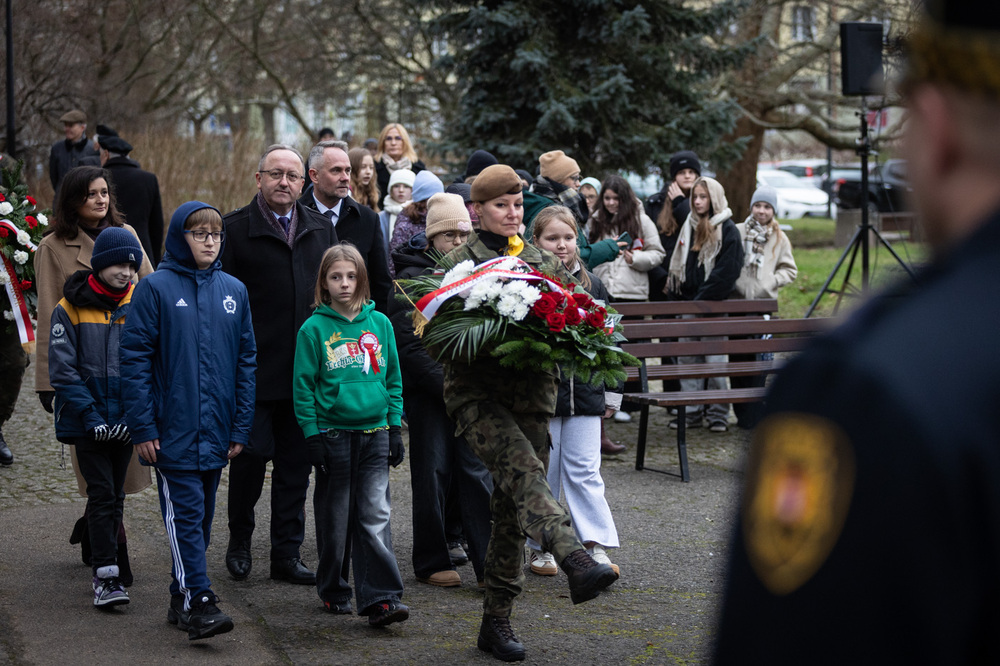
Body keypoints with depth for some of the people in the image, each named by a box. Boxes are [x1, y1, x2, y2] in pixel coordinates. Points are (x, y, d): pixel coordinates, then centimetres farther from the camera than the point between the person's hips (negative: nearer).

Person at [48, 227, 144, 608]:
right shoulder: (71, 308, -3)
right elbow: (63, 372, -6)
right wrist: (93, 417, -14)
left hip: (125, 420, 3)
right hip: (87, 420, -3)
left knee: (115, 495, 9)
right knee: (102, 494, -8)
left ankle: (104, 573, 19)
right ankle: (105, 574, -7)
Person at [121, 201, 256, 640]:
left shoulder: (234, 291, 8)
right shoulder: (156, 288, -5)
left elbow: (246, 361, 11)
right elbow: (135, 359, -6)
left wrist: (240, 427, 6)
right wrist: (142, 427, -11)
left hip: (215, 432, 5)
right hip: (172, 431, -5)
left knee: (202, 517, 11)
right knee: (185, 514, -8)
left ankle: (181, 598, 21)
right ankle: (198, 603, -10)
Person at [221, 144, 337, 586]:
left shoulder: (321, 229, 12)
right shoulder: (235, 229, -3)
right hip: (255, 367, -4)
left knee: (296, 462, 8)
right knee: (252, 453, -3)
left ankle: (287, 554, 16)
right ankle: (239, 541, 20)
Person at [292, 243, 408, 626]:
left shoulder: (379, 323, 6)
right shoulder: (314, 329, -3)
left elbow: (393, 379, 12)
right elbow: (303, 387, -1)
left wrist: (395, 427, 7)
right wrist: (312, 435, -6)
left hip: (375, 434, 2)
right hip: (332, 433, -2)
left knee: (375, 518, -4)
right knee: (335, 520, 7)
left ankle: (381, 598, -5)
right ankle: (333, 590, 22)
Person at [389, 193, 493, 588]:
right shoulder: (411, 278, -5)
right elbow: (408, 344, -11)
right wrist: (445, 384, -15)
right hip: (427, 392, -4)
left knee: (477, 469, -2)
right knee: (434, 473, 2)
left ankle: (489, 562, -3)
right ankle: (432, 563, 12)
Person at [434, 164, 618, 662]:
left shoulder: (545, 263, 16)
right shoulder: (460, 262, 3)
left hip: (532, 392, 4)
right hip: (476, 391, -4)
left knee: (513, 507, 3)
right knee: (524, 470, -30)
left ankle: (496, 621, 11)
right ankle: (576, 561, -49)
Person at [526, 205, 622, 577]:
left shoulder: (592, 286, 7)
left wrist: (611, 394, 12)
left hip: (584, 394, 2)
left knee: (584, 471, 1)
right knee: (542, 473, 6)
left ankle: (597, 546, 1)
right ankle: (540, 548, 16)